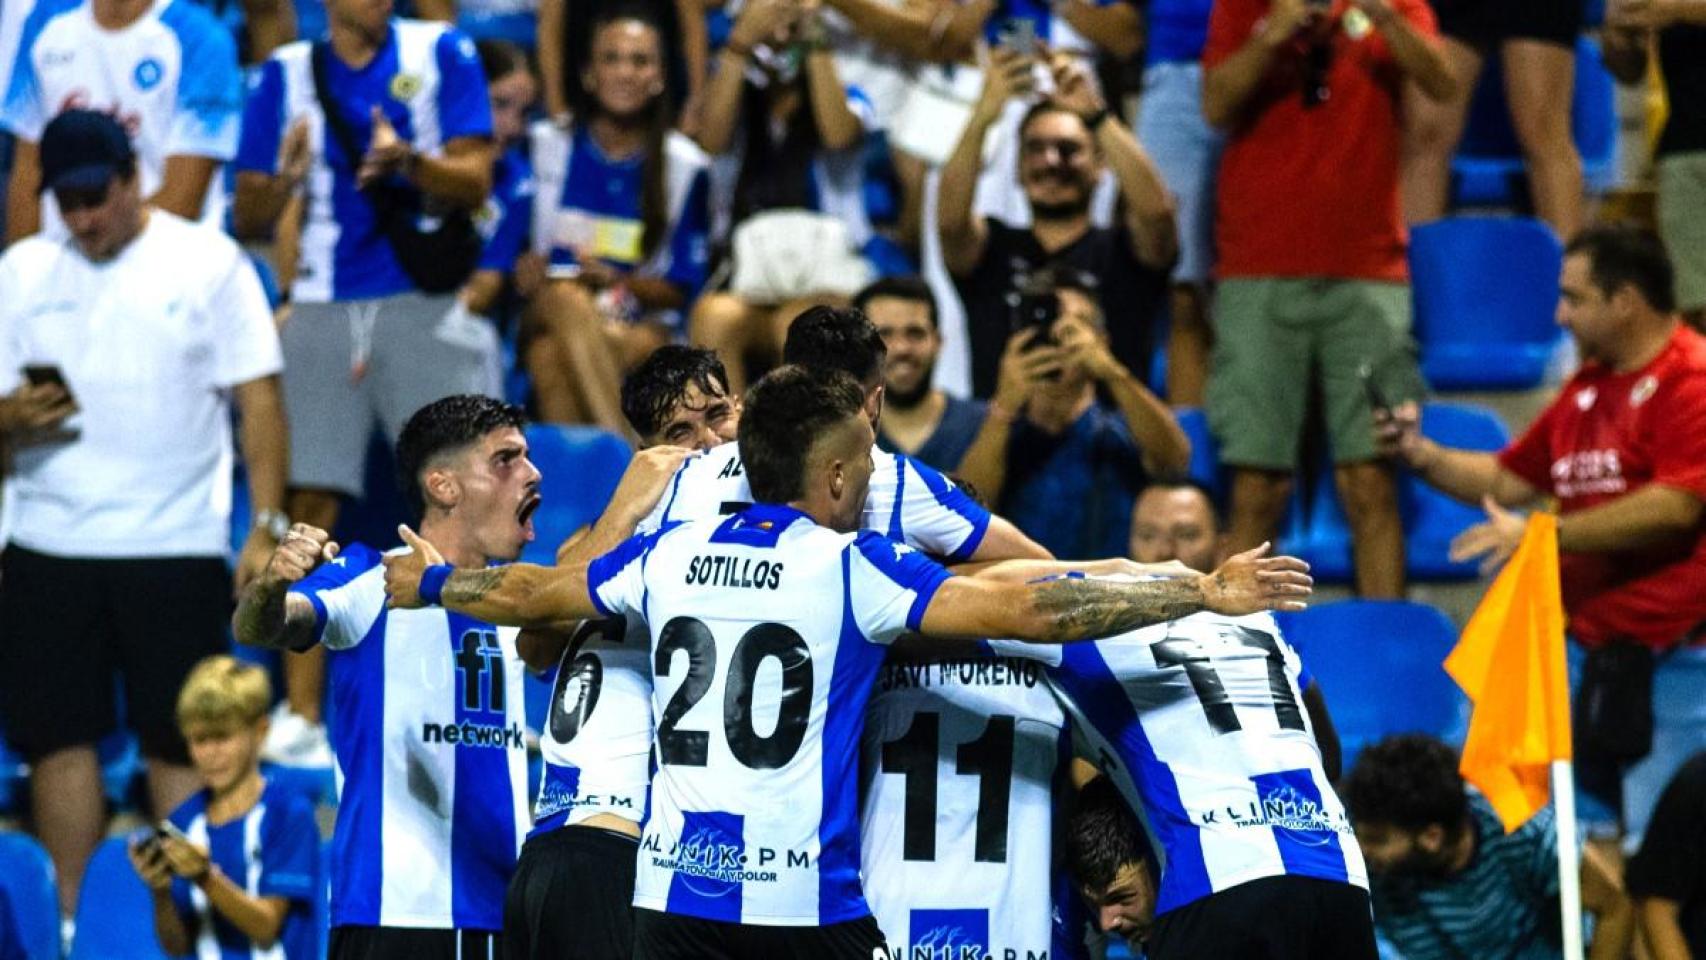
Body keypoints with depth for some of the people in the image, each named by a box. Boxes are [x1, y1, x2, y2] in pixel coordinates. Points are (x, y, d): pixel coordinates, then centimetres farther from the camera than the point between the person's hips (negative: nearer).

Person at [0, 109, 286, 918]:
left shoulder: (208, 264, 2)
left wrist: (267, 526, -9)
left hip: (176, 547, -3)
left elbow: (260, 401, -1)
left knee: (177, 744, 0)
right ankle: (72, 924, 10)